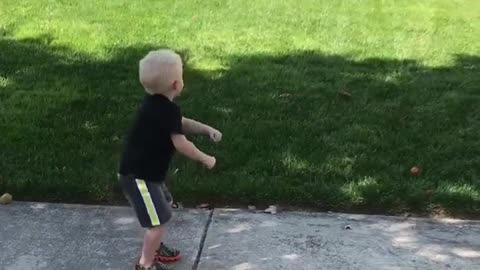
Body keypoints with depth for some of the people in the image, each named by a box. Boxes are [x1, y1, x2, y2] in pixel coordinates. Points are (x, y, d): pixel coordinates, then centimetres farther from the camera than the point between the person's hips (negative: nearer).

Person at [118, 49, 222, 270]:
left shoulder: (156, 103, 5)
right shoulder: (168, 110, -25)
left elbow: (182, 124, 16)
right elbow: (181, 144, -22)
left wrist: (207, 129, 3)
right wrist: (205, 159, -8)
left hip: (144, 170, 11)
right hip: (138, 175, -11)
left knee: (164, 205, 27)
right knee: (159, 219, -5)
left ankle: (154, 248, 43)